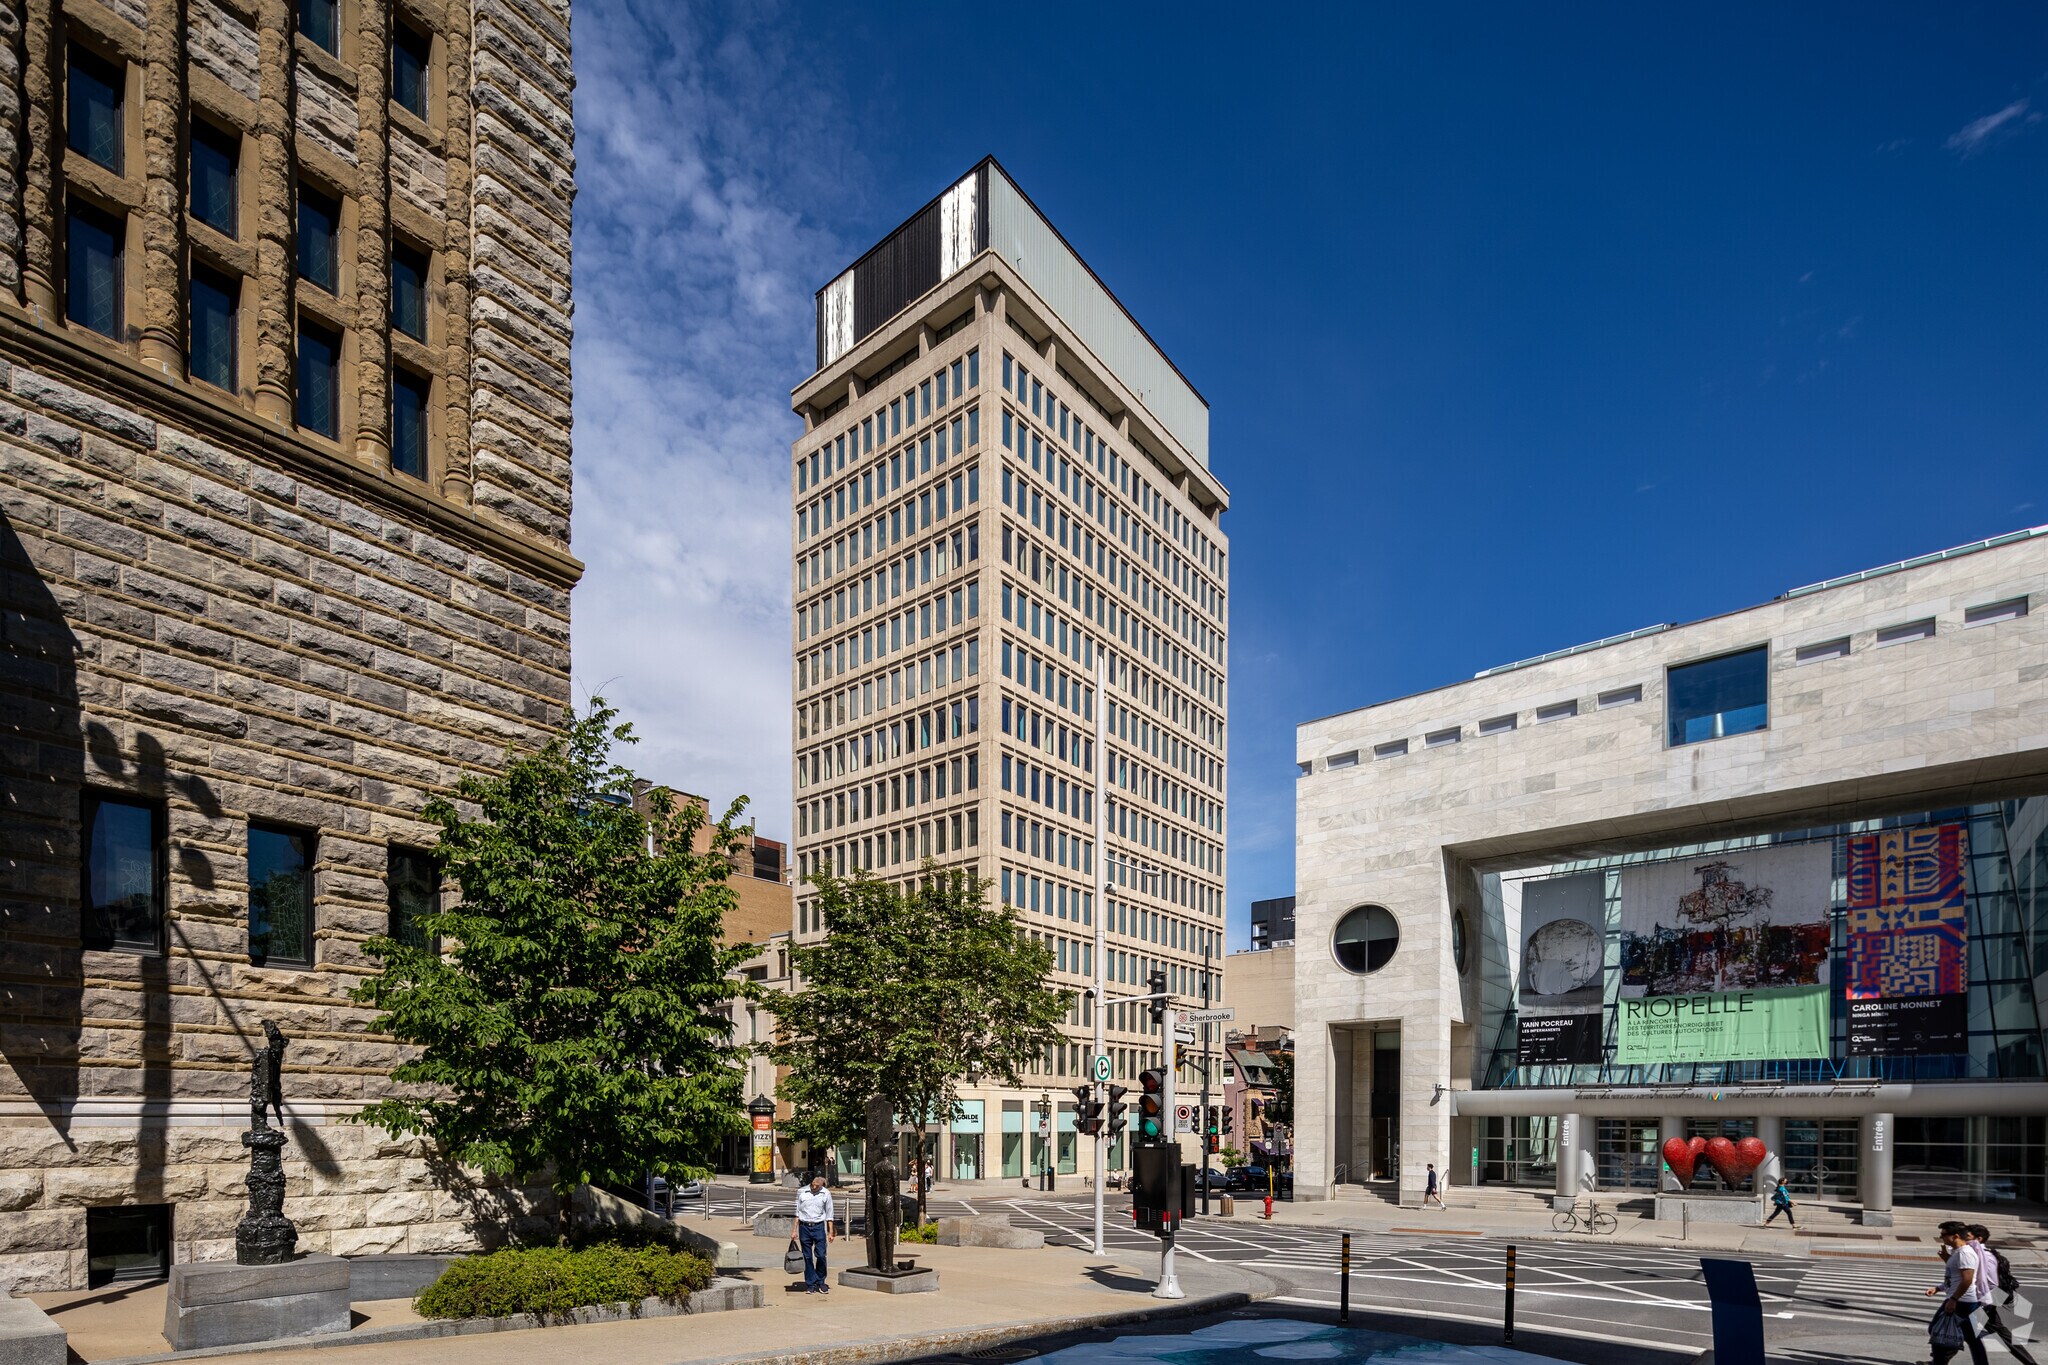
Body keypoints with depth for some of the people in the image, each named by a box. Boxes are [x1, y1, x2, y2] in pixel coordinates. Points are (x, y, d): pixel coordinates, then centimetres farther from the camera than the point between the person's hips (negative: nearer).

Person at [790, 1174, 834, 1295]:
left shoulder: (826, 1194, 1)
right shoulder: (802, 1192, 0)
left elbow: (829, 1214, 7)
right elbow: (797, 1212, 8)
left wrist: (830, 1232, 5)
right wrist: (794, 1230, 6)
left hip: (819, 1227, 0)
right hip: (804, 1227, 1)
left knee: (821, 1255, -5)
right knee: (807, 1257, 3)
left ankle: (821, 1282, 12)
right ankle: (811, 1284, 12)